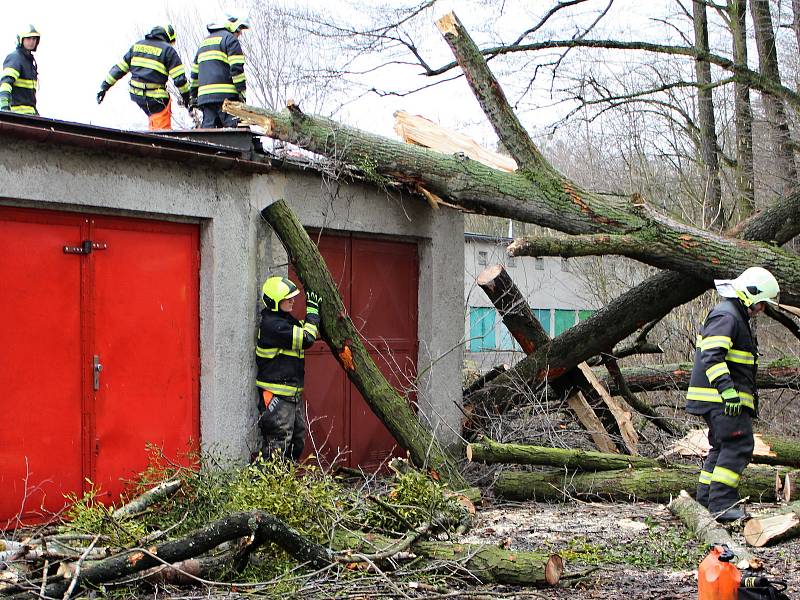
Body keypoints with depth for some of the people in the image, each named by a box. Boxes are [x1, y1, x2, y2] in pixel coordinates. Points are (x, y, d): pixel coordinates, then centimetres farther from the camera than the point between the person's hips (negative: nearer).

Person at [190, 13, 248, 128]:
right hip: (225, 95, -7)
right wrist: (242, 90, -10)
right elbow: (236, 68, -11)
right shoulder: (229, 38, 0)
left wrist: (194, 97, 27)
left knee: (208, 126, 4)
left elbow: (195, 72, 26)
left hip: (204, 96, 8)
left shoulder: (205, 41, 27)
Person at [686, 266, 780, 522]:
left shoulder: (736, 317, 21)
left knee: (723, 447, 15)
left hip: (727, 397, 11)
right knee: (738, 446, -14)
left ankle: (705, 500, 19)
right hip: (722, 398, -11)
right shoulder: (726, 316, -14)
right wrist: (727, 390, -34)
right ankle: (722, 503, -17)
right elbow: (712, 356, -26)